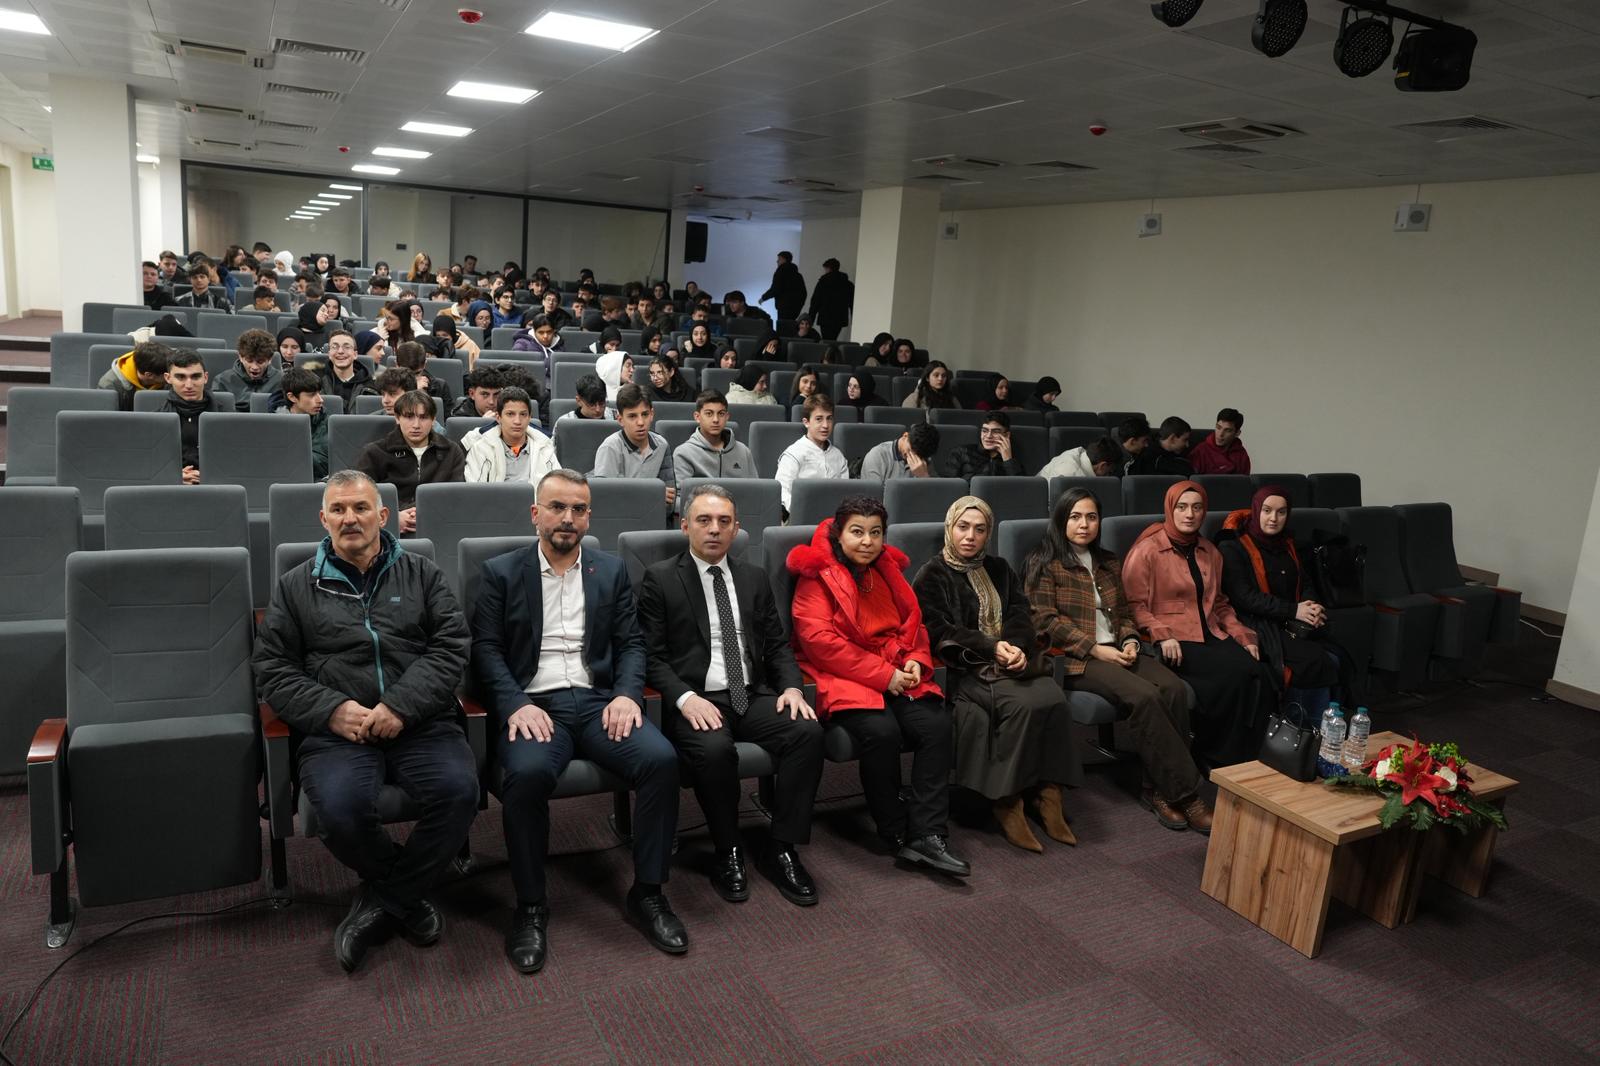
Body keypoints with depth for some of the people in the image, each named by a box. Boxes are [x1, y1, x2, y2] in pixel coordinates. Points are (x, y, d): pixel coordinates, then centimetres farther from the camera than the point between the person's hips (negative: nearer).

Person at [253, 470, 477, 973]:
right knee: (341, 809, -31)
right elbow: (272, 668, 10)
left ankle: (380, 902, -4)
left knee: (458, 791, -28)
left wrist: (403, 705, -11)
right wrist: (331, 709, -8)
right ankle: (407, 894, 0)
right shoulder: (296, 586, 16)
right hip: (336, 729, 0)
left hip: (421, 724, 1)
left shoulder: (421, 574, 15)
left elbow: (451, 647, 4)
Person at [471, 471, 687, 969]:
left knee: (661, 759, -26)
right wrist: (516, 704, -14)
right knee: (527, 773, -34)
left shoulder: (612, 570, 17)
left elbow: (631, 643, 12)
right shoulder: (501, 573, 10)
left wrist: (627, 694, -8)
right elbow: (486, 649, 3)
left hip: (598, 699, 2)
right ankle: (530, 906, -13)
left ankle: (648, 892, -8)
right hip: (533, 703, -2)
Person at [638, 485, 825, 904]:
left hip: (753, 696, 4)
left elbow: (777, 645, 16)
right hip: (697, 702, -4)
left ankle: (782, 851, -11)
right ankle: (727, 855, -10)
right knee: (714, 750, -35)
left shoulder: (754, 578, 17)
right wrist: (685, 697, -18)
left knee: (808, 730, -24)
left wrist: (791, 686, -4)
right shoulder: (660, 579, 4)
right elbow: (651, 655, -2)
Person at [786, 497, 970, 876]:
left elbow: (913, 623, 21)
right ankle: (897, 835, -12)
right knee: (881, 731, -32)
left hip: (897, 676, 6)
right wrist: (883, 675, -17)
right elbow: (820, 641, -15)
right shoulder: (817, 575, -5)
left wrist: (916, 660, -3)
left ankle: (928, 835, -17)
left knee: (937, 725, -21)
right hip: (841, 678, -5)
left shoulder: (888, 570, 15)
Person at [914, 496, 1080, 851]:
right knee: (1024, 704, -32)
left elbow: (1022, 618, 10)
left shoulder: (999, 569, 21)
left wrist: (1018, 648, -12)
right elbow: (940, 632, -6)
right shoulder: (932, 575, 5)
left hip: (1012, 659, 5)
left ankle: (1050, 794, -21)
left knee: (1053, 700, -27)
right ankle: (1007, 804, -23)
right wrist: (991, 648, -17)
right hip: (965, 669, -5)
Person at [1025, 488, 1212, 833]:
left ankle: (1159, 789, -18)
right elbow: (1047, 621, -7)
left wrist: (1130, 640, 0)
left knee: (1173, 688, -23)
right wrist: (1096, 649, -14)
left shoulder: (1109, 564, 21)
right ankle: (1184, 793, -21)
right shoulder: (1044, 564, 1)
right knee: (1144, 695, -30)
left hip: (1115, 651, 6)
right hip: (1074, 658, -6)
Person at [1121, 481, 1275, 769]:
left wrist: (1243, 635, 10)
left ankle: (1243, 760, -11)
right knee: (1236, 674, -28)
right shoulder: (1146, 551, -1)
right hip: (1173, 641, -6)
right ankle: (1217, 759, -12)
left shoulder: (1210, 552, 19)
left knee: (1258, 677, -23)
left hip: (1210, 635, 6)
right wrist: (1162, 635, -19)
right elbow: (1135, 604, -5)